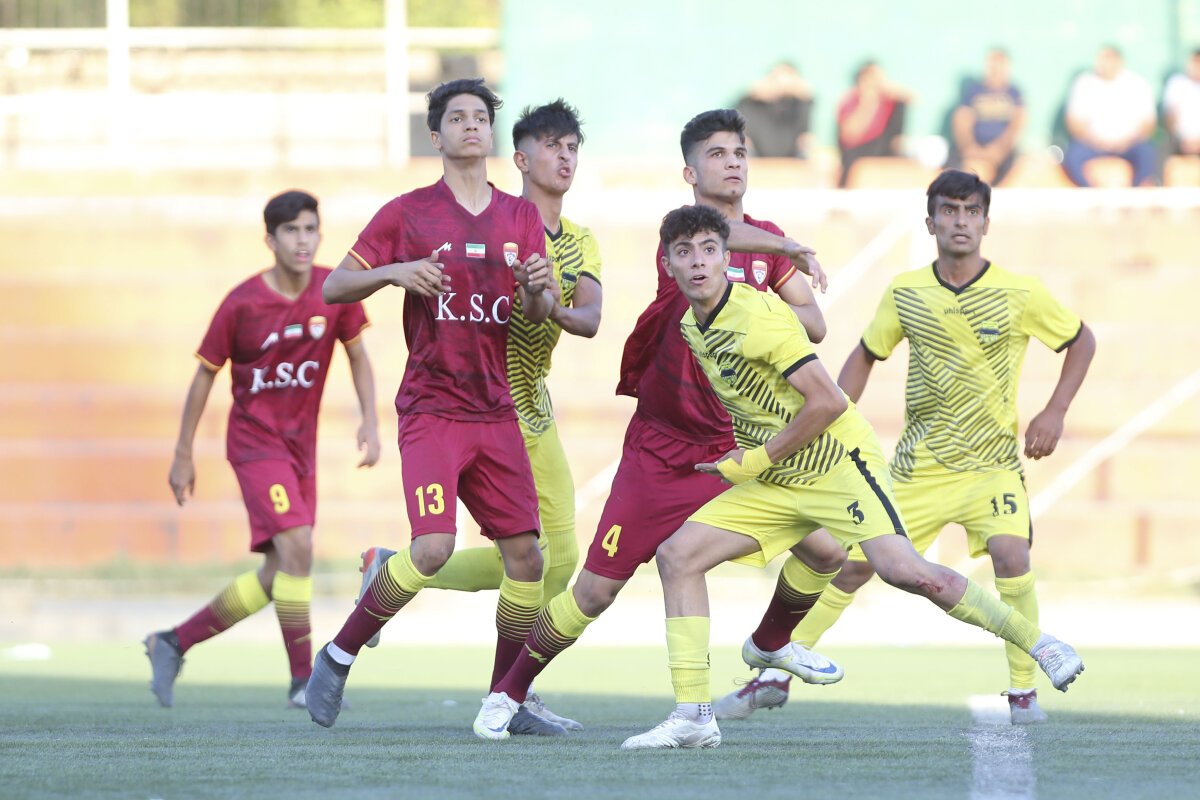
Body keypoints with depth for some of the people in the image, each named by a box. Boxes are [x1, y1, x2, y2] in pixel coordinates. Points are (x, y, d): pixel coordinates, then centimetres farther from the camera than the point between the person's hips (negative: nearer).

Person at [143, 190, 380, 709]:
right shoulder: (242, 304, -13)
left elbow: (357, 355, 9)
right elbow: (205, 374, -3)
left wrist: (370, 421, -5)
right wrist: (183, 455, 1)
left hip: (301, 445, 5)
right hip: (255, 438, -5)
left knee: (275, 578, 7)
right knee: (297, 545, -22)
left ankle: (173, 643, 23)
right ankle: (303, 681, -17)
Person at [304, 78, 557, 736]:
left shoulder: (520, 216, 11)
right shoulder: (407, 213, 1)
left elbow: (537, 313, 8)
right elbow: (334, 287, 1)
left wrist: (537, 291, -16)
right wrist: (394, 272, -18)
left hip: (497, 411, 5)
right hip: (431, 411, -5)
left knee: (525, 555, -2)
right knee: (434, 545, -20)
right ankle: (338, 657, -3)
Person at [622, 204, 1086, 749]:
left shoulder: (757, 314, -17)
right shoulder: (691, 327, 8)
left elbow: (828, 401, -20)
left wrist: (755, 461, -15)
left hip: (837, 460, -8)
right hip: (775, 483, 8)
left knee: (902, 569, -25)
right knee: (677, 554, -7)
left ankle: (1038, 642, -9)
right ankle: (693, 716, -10)